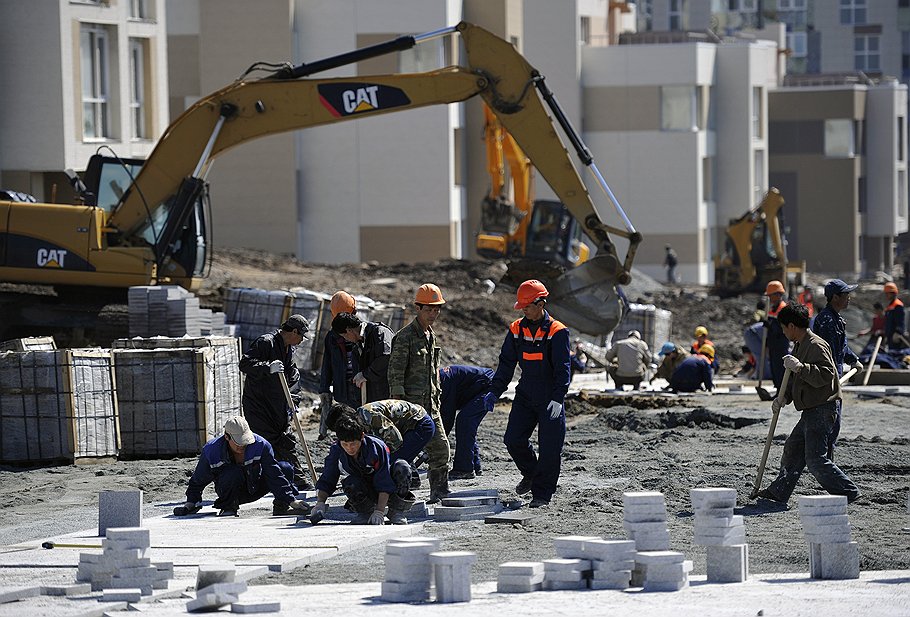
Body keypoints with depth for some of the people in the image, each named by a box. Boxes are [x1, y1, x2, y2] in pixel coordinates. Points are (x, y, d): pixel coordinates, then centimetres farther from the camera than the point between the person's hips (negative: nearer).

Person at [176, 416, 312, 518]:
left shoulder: (260, 445, -23)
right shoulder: (211, 451, -23)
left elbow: (274, 474, -19)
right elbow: (197, 480, -6)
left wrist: (291, 500, -22)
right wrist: (191, 503, -9)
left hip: (255, 487, 2)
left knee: (286, 469, -18)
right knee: (233, 474, -39)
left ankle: (281, 507, -2)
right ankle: (229, 508, -12)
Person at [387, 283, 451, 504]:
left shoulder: (431, 335, 14)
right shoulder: (405, 336, -11)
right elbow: (395, 372, -14)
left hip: (430, 404, 8)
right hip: (410, 403, -8)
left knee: (440, 447, 5)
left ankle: (440, 493, 14)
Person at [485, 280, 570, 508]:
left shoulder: (557, 332, -10)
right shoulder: (517, 330, 5)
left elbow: (562, 369, -15)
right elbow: (506, 363, 9)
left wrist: (557, 399, -26)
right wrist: (494, 392, -1)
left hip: (551, 398, -5)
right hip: (525, 396, 5)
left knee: (549, 447, -3)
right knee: (513, 439, -3)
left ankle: (542, 493, 7)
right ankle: (531, 473, 25)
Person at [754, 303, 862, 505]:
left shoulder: (816, 346, -15)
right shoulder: (800, 346, 18)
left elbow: (825, 375, -26)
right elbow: (795, 379, 25)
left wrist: (799, 367, -33)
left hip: (822, 410, -11)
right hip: (811, 412, 11)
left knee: (815, 458, -13)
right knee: (792, 450, 18)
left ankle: (847, 492, -8)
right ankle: (779, 492, 29)